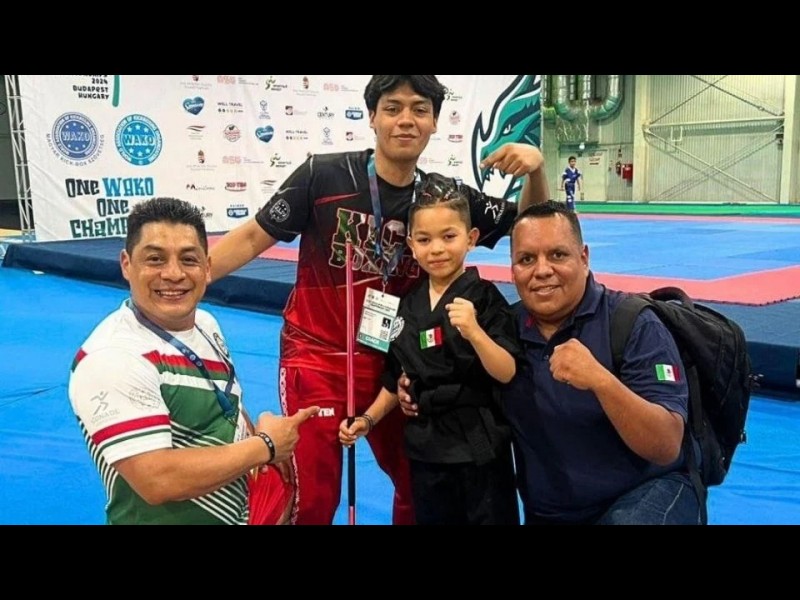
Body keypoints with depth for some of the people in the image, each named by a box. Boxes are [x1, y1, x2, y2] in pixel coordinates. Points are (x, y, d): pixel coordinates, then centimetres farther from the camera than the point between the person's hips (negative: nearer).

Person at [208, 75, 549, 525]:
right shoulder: (323, 175, -14)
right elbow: (254, 239, -8)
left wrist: (535, 170, -18)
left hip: (394, 365, 4)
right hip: (316, 358, -4)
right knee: (312, 500, 2)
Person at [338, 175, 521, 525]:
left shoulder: (485, 298, -12)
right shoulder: (408, 305, 3)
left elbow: (507, 374, -17)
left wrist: (473, 331, -30)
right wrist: (368, 419, 6)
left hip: (478, 445, -5)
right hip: (426, 446, 5)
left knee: (490, 518, 9)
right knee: (431, 518, 19)